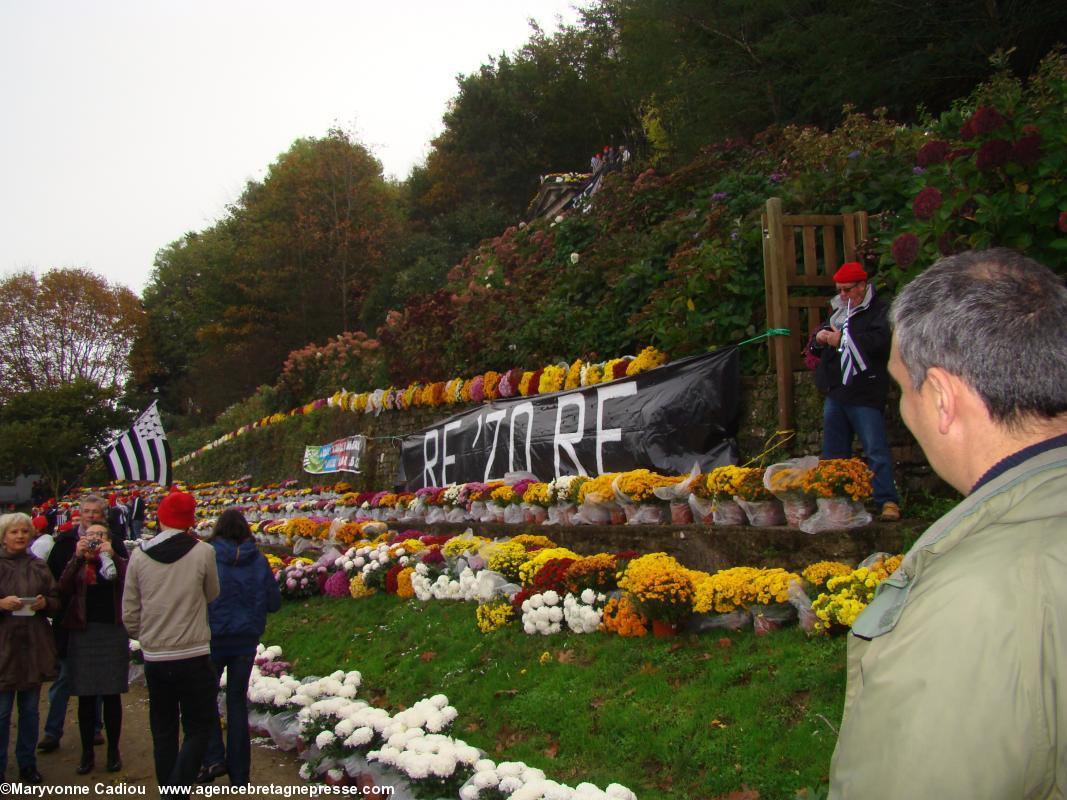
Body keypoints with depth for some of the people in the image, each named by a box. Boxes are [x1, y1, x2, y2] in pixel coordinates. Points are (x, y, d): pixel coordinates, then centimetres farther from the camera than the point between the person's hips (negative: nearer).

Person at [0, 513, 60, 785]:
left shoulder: (39, 566, 9)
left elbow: (56, 601, 12)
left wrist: (45, 602, -8)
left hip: (34, 647, 3)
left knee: (30, 709, 11)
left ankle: (28, 765, 23)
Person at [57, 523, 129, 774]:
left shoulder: (118, 563, 6)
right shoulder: (77, 565, 8)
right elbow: (63, 590, -11)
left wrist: (111, 556, -19)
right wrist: (78, 556, -18)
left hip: (113, 632, -1)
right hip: (82, 633, 1)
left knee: (111, 695, 4)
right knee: (85, 697, 5)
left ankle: (113, 751, 15)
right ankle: (87, 753, 16)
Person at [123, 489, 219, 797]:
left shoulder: (139, 555, -2)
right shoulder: (203, 552, -11)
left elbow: (129, 613, 4)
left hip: (154, 658, 3)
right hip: (193, 657, -3)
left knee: (163, 731, 16)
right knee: (197, 729, 6)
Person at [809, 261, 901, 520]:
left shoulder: (879, 311, -5)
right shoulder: (837, 311, 18)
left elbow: (880, 341, -23)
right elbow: (815, 349, 25)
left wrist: (842, 340, -16)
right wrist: (818, 338, 1)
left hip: (865, 395, -8)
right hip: (835, 392, 8)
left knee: (876, 449, -10)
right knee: (833, 451, 12)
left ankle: (888, 501, -8)